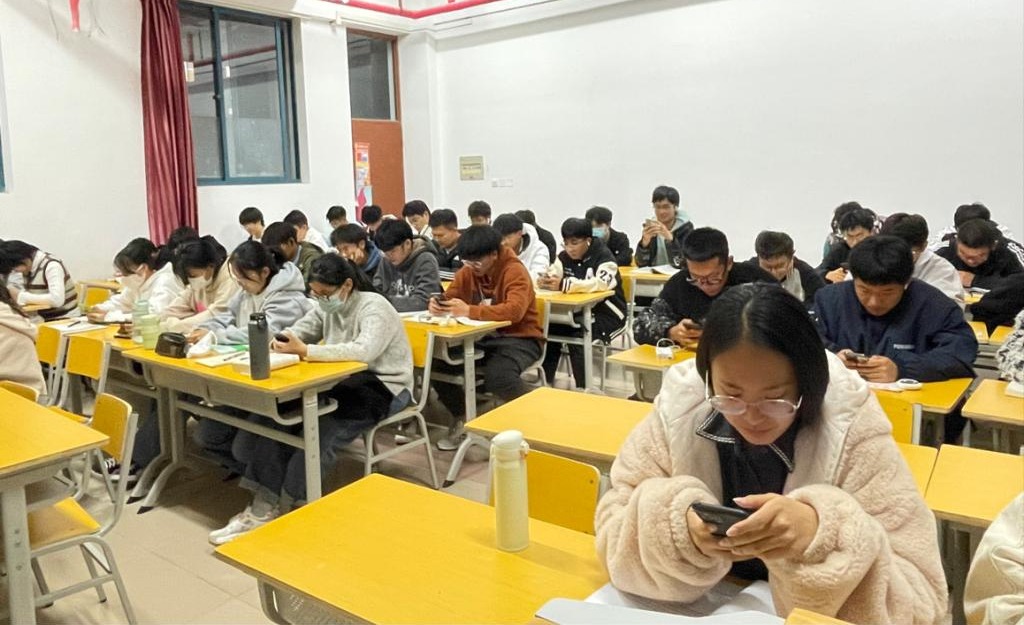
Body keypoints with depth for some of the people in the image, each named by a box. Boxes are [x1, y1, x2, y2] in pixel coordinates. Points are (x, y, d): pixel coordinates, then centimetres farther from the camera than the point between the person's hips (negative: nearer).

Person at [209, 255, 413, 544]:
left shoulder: (374, 307, -17)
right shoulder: (327, 306, 7)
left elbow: (364, 351, -34)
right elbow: (299, 331, 11)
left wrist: (305, 351, -38)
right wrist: (284, 343, -15)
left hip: (383, 387, -7)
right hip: (345, 381, 8)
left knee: (322, 431, -28)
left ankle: (279, 509, -15)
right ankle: (263, 504, -13)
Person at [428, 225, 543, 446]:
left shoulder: (515, 271, -17)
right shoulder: (467, 271, 4)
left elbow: (515, 310, -32)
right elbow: (449, 297, 5)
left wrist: (470, 311, -41)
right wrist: (436, 304, -21)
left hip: (518, 338, -6)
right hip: (481, 337, 6)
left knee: (497, 374, -37)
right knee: (437, 362, -16)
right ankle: (462, 418, 8)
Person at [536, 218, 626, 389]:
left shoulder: (604, 256, -17)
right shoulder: (564, 257, 5)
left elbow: (602, 283, -35)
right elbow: (550, 275, -3)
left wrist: (564, 285, -46)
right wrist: (544, 281, -30)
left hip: (606, 313, -6)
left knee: (577, 337, -30)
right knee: (548, 329, -15)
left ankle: (582, 387, -17)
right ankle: (546, 381, -3)